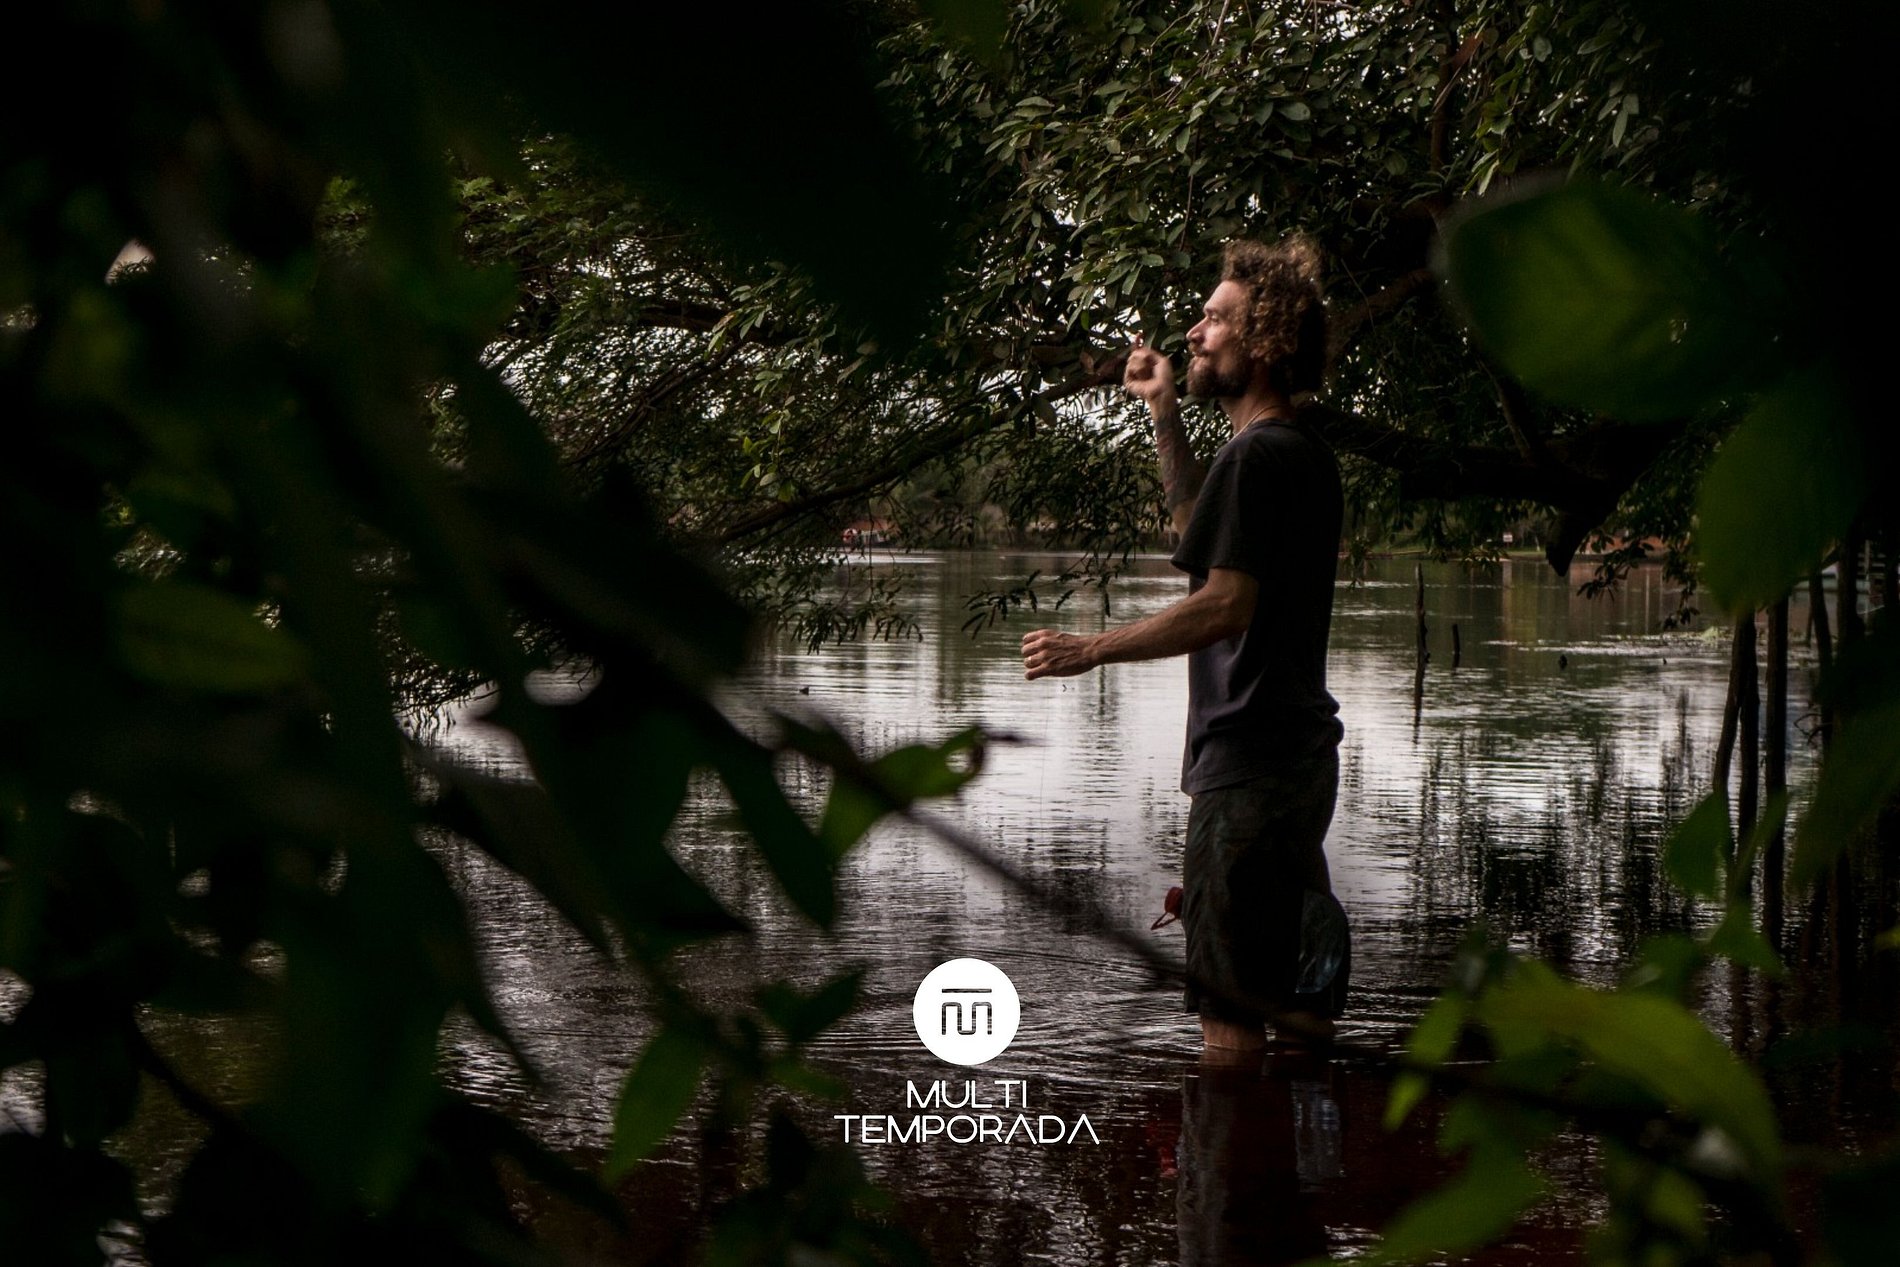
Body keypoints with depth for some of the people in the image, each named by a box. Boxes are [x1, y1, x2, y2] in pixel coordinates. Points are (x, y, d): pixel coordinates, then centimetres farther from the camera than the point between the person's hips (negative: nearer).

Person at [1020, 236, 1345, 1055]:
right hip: (1300, 754, 10)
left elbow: (1225, 605, -21)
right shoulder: (1302, 448, 15)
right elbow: (1200, 527, 31)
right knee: (1294, 1001, 16)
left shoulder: (1259, 452, -16)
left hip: (1248, 763, -10)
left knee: (1228, 1014, -7)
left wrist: (1092, 650, -15)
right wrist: (1165, 414, 25)